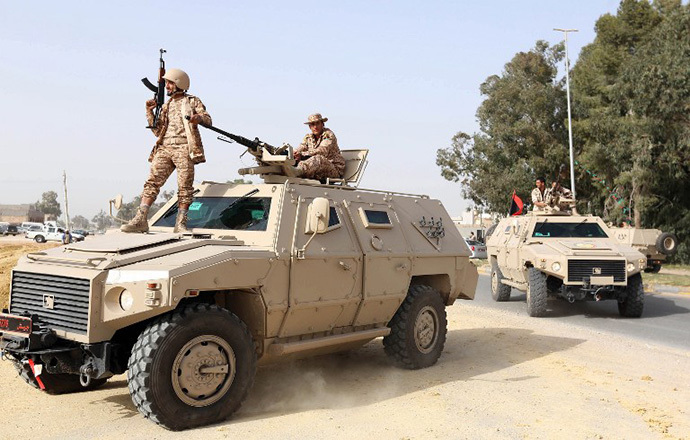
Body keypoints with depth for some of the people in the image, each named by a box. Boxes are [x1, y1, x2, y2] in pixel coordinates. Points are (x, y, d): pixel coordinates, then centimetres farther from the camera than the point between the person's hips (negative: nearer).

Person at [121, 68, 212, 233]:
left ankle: (180, 223, -4)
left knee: (185, 187, -8)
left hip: (184, 148, -4)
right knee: (152, 181, -9)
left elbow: (208, 119, 3)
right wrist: (149, 112, 10)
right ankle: (140, 220, -16)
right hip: (164, 148, 4)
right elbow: (157, 131, 21)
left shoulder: (192, 101, 14)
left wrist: (199, 118, -20)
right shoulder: (166, 106, 26)